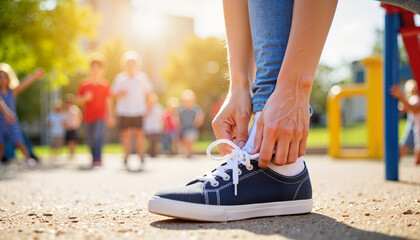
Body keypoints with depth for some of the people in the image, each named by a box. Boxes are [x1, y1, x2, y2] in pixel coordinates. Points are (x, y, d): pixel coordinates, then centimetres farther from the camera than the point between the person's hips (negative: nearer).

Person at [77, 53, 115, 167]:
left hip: (100, 116, -3)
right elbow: (78, 100, 8)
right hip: (88, 117, 3)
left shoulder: (105, 84, 1)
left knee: (98, 137, -19)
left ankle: (98, 159, -21)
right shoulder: (84, 84, 3)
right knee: (90, 139, 9)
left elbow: (108, 101, 5)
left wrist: (110, 116, 3)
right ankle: (95, 156, 28)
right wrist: (85, 98, -14)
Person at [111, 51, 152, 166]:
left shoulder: (142, 77, 6)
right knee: (126, 133, 0)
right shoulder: (120, 78, 5)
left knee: (139, 133, -4)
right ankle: (126, 157, 7)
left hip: (138, 110, 0)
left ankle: (141, 157, 2)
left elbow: (148, 92, 14)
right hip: (124, 110, 1)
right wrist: (121, 94, -12)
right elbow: (114, 94, 9)